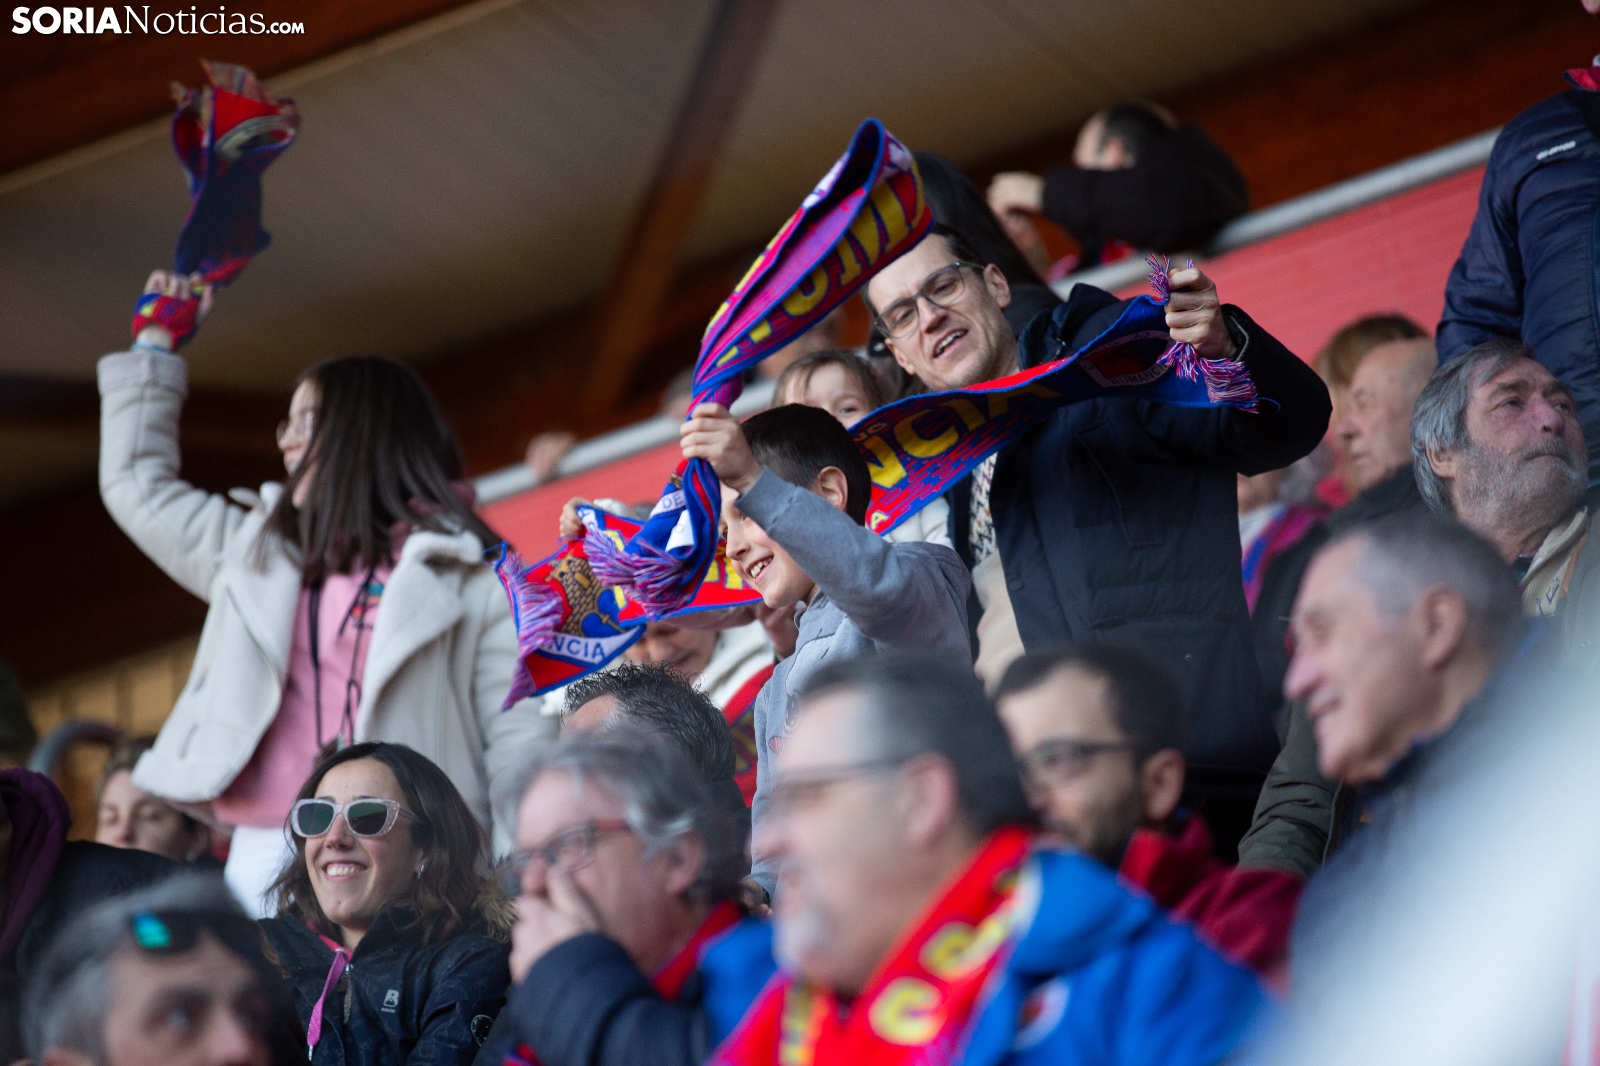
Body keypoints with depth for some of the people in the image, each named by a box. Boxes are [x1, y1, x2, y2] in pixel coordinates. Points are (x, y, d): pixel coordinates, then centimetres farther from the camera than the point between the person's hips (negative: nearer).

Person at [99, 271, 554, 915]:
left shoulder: (468, 574, 5)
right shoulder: (256, 549, 22)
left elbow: (518, 734, 0)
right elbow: (139, 486, 33)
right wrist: (155, 345, 34)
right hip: (264, 855, 4)